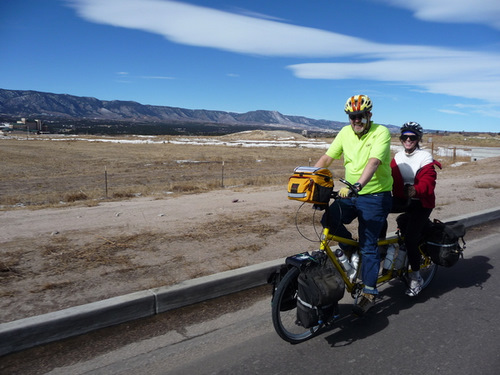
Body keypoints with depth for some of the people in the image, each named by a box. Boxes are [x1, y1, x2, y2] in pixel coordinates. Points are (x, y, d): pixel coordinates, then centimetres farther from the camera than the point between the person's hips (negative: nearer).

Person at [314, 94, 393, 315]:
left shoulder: (381, 132, -13)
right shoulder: (345, 132, 5)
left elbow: (373, 162, -29)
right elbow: (327, 158, 4)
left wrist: (357, 185, -44)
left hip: (375, 197, -5)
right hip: (350, 195, 5)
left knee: (368, 245, -4)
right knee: (329, 219, -17)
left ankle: (369, 292, 11)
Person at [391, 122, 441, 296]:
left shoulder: (425, 158, -7)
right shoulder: (397, 158, 8)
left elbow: (428, 182, -20)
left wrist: (416, 189, -40)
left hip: (421, 203, -6)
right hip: (403, 201, 6)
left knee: (410, 237, -14)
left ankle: (416, 277, 2)